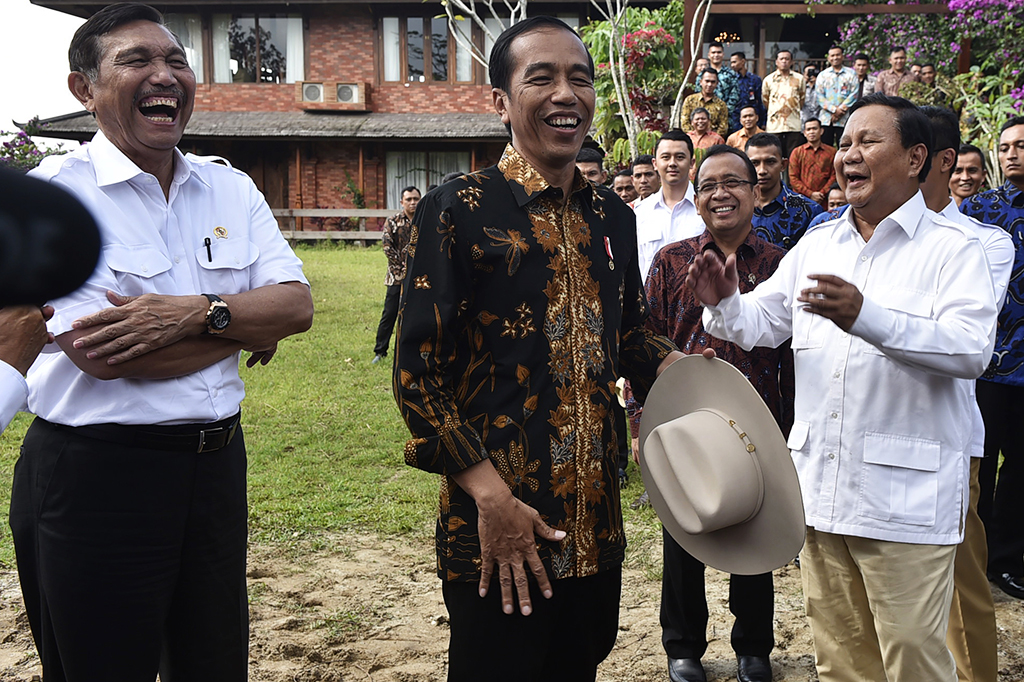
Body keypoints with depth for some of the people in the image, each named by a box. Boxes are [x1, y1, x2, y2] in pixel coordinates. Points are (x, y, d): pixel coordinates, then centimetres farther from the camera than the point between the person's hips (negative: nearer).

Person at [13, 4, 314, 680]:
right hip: (97, 472, -5)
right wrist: (249, 328, -10)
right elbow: (100, 355, -21)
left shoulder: (232, 188, 7)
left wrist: (198, 313, -21)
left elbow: (297, 304, -2)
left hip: (216, 463, 6)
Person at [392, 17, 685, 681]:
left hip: (596, 521, 6)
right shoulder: (459, 210, -10)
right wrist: (491, 498, -18)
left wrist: (677, 365, -1)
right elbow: (417, 370, -12)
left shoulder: (614, 216, 8)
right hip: (498, 528, -6)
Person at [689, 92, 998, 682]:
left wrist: (867, 317, -33)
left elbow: (973, 349, -20)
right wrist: (725, 303, -9)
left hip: (906, 495, -5)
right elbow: (762, 322, 14)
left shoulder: (952, 248, -5)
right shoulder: (817, 244, 14)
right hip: (822, 487, 6)